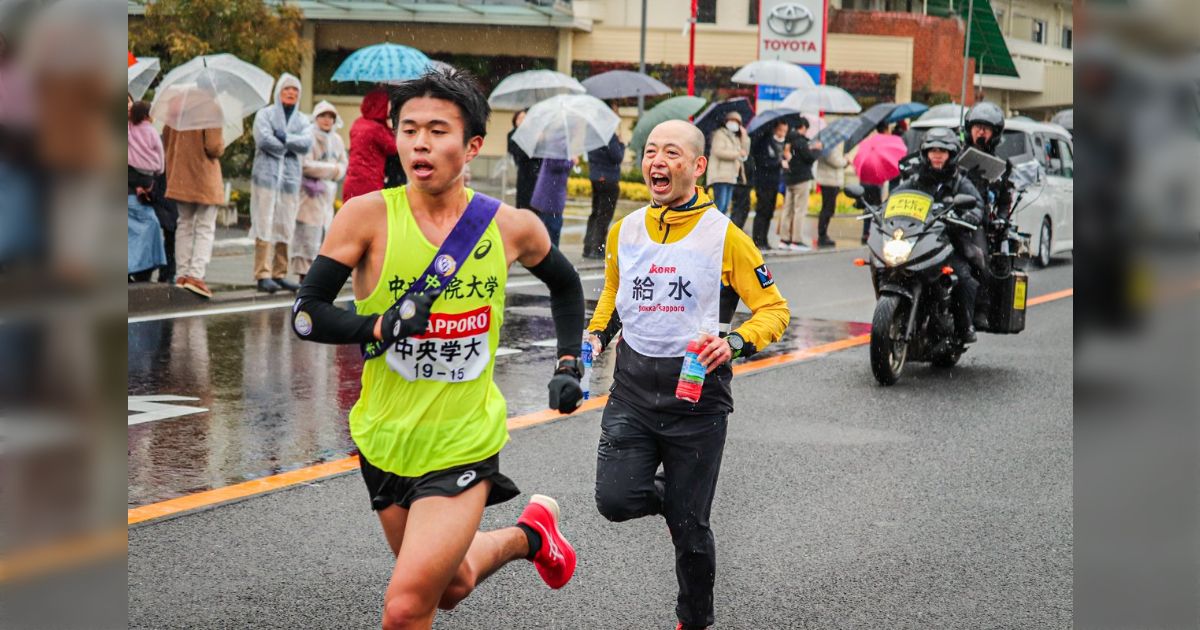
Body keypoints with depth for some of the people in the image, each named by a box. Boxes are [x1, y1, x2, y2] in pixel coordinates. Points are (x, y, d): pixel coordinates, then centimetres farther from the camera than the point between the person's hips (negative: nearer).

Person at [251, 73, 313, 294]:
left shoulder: (302, 120, 17)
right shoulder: (265, 114, 5)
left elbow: (307, 143, -1)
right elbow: (263, 139, -11)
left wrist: (284, 138, -11)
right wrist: (289, 147, -4)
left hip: (291, 177, 4)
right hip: (266, 174, -4)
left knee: (286, 227, 2)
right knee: (265, 225, -9)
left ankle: (280, 274, 8)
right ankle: (263, 275, -11)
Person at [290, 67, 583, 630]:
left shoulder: (513, 227, -6)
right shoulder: (369, 215, -12)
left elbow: (565, 285, 15)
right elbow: (305, 315, -11)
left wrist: (568, 365, 8)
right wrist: (380, 326, -25)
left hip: (464, 444, -2)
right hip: (385, 441, 2)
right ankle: (529, 535, 49)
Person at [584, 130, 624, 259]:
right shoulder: (610, 136, -19)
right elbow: (618, 158, -19)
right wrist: (621, 145, -1)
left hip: (594, 177, 8)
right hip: (609, 179, -8)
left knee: (595, 214, 16)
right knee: (604, 217, -1)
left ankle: (588, 248, 15)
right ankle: (597, 249, -1)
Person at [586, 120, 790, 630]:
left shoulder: (724, 236, -7)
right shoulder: (624, 231, 6)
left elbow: (775, 309, -4)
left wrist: (736, 343, -22)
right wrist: (597, 333, 8)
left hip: (696, 394, -3)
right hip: (633, 389, 3)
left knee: (689, 528, 2)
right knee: (615, 500, -14)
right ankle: (672, 496, 22)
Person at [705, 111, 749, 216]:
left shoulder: (735, 137, 23)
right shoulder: (720, 134, -1)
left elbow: (745, 153, 14)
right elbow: (718, 151, -16)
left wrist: (744, 136, 6)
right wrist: (737, 153, -13)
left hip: (731, 176, 9)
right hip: (720, 175, -9)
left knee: (725, 207, 6)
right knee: (721, 205, -17)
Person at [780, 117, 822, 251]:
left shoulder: (789, 141, 9)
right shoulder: (801, 141, -16)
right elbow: (810, 158, -18)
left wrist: (810, 148, 14)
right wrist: (816, 149, 1)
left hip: (789, 178, 8)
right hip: (801, 179, -8)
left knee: (788, 209, 11)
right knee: (800, 210, -4)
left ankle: (785, 239, 13)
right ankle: (797, 241, -5)